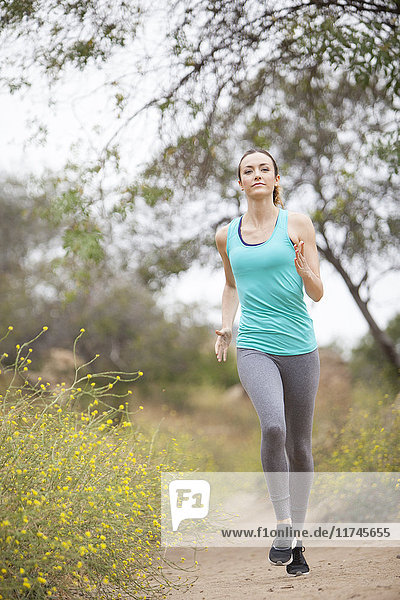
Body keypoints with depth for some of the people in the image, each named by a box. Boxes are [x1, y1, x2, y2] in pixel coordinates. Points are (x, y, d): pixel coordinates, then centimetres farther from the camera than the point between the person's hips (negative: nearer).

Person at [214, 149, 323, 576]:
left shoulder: (298, 224, 2)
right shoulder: (226, 235, 9)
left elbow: (317, 294, 2)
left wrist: (304, 271, -19)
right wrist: (225, 328, 10)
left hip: (299, 347, 0)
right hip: (254, 348, 0)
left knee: (299, 443, 6)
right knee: (273, 426, -25)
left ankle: (297, 536, 23)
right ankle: (283, 524, -12)